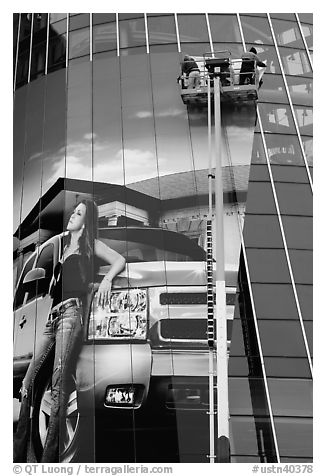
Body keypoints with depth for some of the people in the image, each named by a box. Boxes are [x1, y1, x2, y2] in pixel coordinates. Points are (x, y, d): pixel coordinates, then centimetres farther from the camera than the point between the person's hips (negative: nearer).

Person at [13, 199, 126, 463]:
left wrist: (106, 280, -8)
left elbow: (120, 260, 5)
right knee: (28, 381, -5)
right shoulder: (62, 244, 28)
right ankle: (22, 453, -4)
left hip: (71, 312, -6)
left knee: (59, 383, -17)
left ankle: (50, 456, -19)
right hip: (52, 316, 7)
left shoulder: (89, 244, 13)